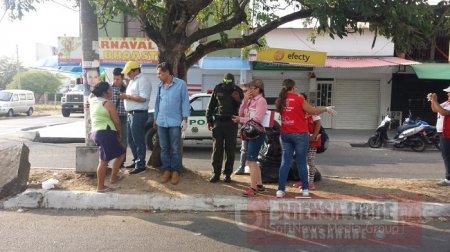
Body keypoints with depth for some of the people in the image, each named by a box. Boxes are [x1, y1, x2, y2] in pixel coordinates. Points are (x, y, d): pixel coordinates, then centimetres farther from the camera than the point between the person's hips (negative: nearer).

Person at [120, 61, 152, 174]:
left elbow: (143, 98, -22)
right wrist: (125, 96, 7)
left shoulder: (143, 80, -13)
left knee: (138, 140, -4)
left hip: (139, 114, -10)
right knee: (131, 140, 16)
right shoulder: (132, 80, 19)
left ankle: (140, 165, 4)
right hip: (131, 114, 10)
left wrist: (127, 96, -17)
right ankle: (136, 160, 28)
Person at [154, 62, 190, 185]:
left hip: (175, 122, -4)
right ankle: (166, 170, 19)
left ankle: (175, 171, 13)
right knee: (164, 148, 9)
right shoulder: (160, 86, 9)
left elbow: (185, 102, -5)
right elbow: (157, 102, 15)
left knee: (175, 149, 2)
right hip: (161, 122, 5)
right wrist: (155, 118, 17)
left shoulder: (181, 84, -5)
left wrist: (185, 119, -8)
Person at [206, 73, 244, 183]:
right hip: (218, 121, 1)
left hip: (231, 123, 0)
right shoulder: (218, 89, 3)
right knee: (217, 148, 1)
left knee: (230, 150, 3)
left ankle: (227, 174, 12)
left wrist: (238, 100, -16)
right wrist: (209, 120, 7)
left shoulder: (238, 91, 1)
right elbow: (211, 105, 9)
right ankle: (216, 173, 8)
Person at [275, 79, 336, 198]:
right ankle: (305, 189, 16)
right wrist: (326, 109, 10)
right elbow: (313, 111, -5)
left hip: (285, 134, 4)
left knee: (285, 162, 7)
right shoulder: (299, 99, -11)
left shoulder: (280, 101, 3)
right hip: (300, 134, -4)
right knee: (301, 162, 6)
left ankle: (280, 190, 4)